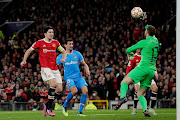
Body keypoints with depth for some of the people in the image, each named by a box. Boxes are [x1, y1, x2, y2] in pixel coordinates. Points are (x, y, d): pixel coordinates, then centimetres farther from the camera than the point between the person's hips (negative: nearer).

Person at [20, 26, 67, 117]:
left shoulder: (56, 43, 11)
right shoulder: (40, 43, 1)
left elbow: (63, 51, 23)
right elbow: (29, 51, 10)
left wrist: (64, 58, 2)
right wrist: (24, 60, -2)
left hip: (55, 68, 5)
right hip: (45, 68, -5)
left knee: (59, 89, -4)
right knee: (53, 84, -27)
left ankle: (47, 105, 17)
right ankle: (49, 108, -16)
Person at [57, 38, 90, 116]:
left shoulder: (77, 54, 9)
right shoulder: (61, 56, 2)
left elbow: (84, 64, 15)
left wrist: (87, 70, -5)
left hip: (78, 76, 4)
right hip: (69, 77, -4)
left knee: (85, 91, -18)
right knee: (74, 91, -29)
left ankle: (80, 112, -8)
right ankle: (65, 106, -2)